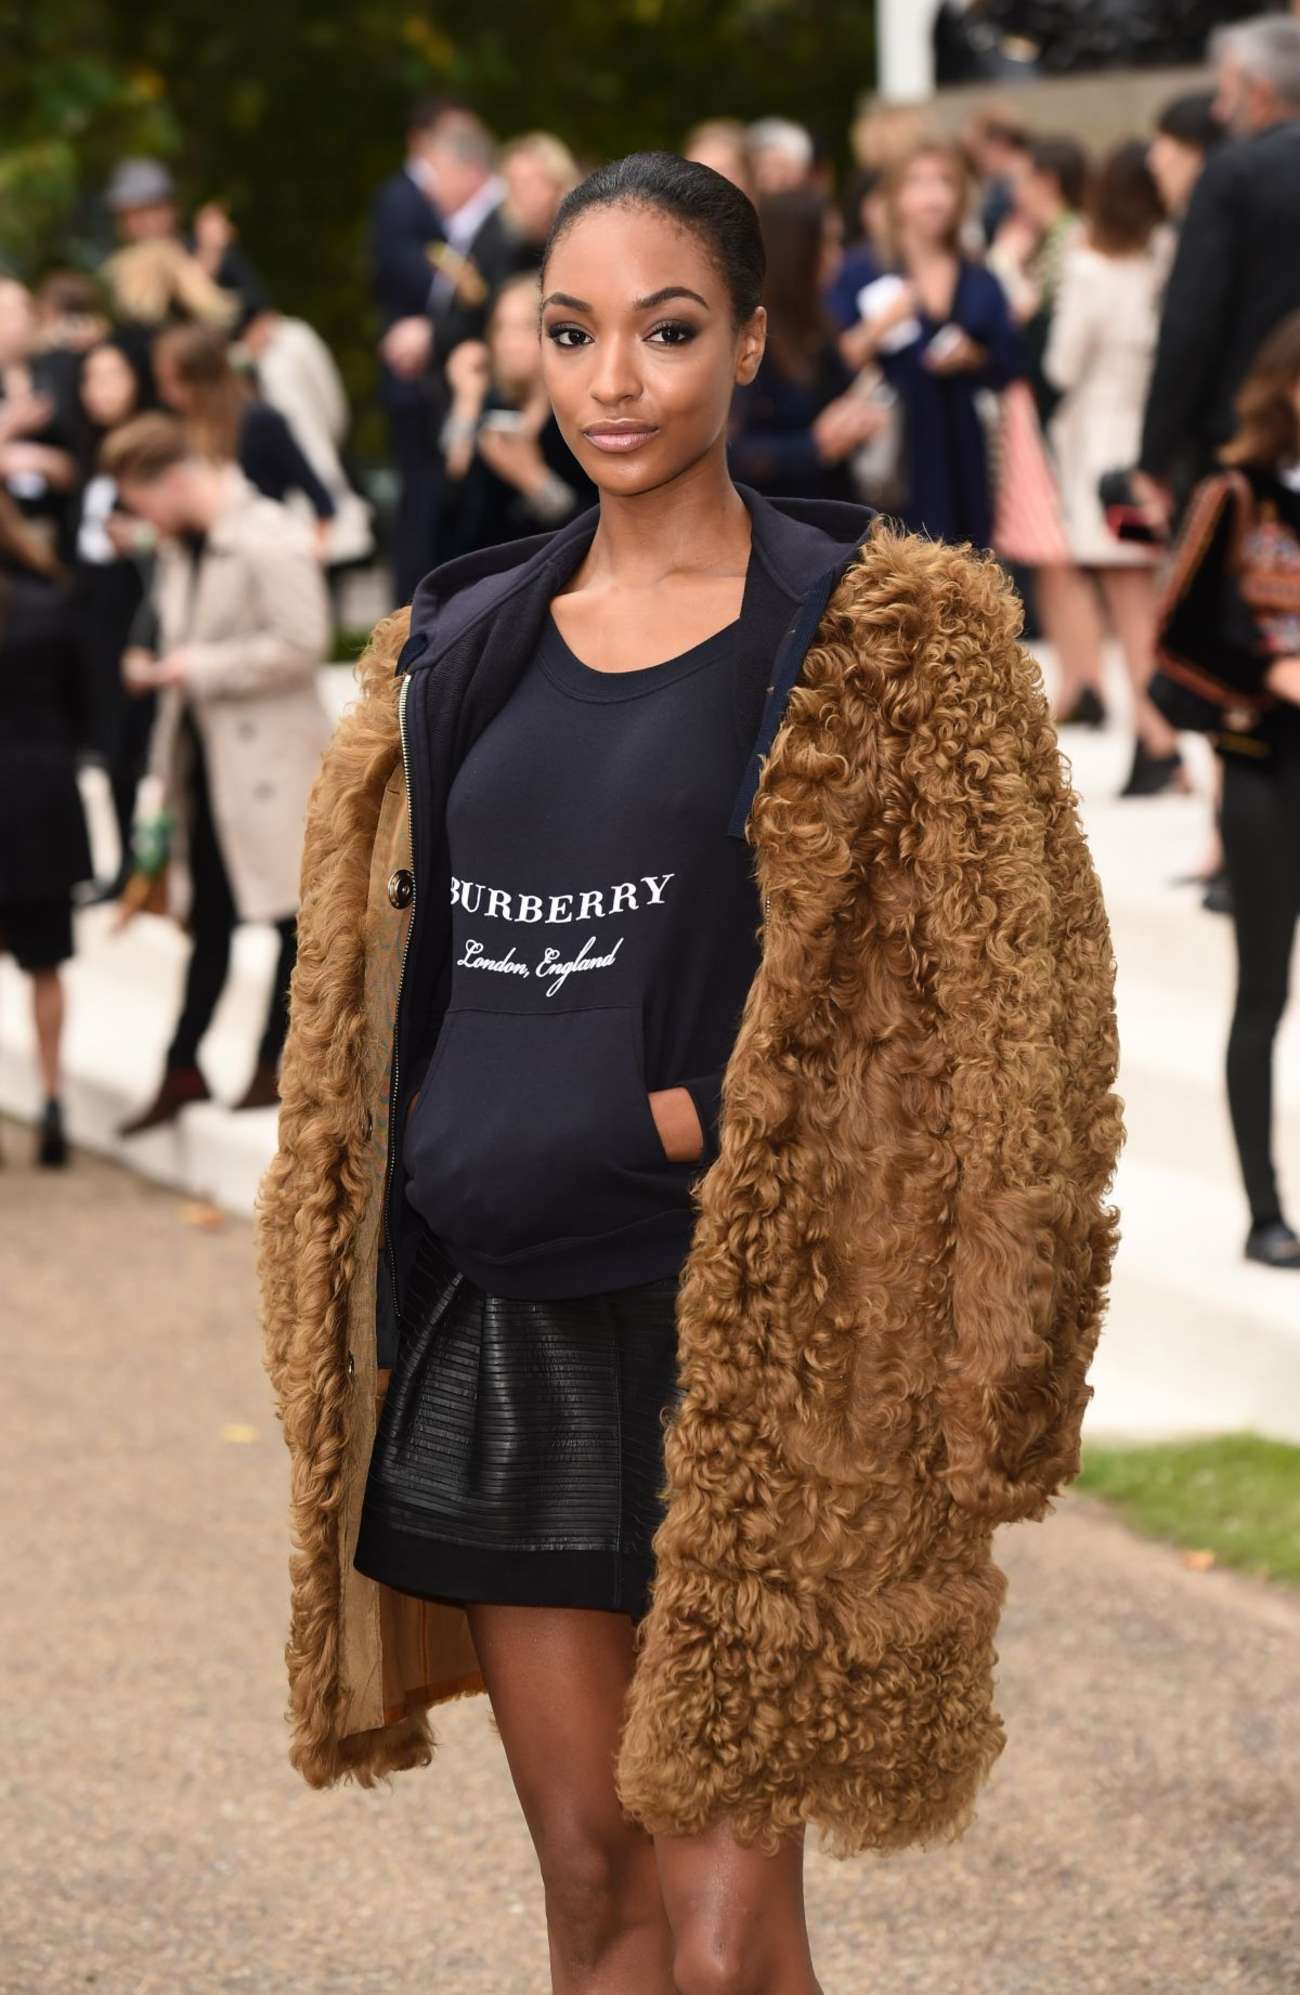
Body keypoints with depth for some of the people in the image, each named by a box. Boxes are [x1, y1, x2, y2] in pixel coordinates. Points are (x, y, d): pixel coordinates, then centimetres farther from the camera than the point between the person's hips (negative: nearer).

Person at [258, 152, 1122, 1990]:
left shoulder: (894, 643, -3)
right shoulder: (456, 650, 11)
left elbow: (1012, 1011, -5)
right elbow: (357, 1017, 18)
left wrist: (739, 1124, -12)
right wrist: (341, 1340, 12)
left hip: (743, 1335, -5)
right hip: (491, 1331, 5)